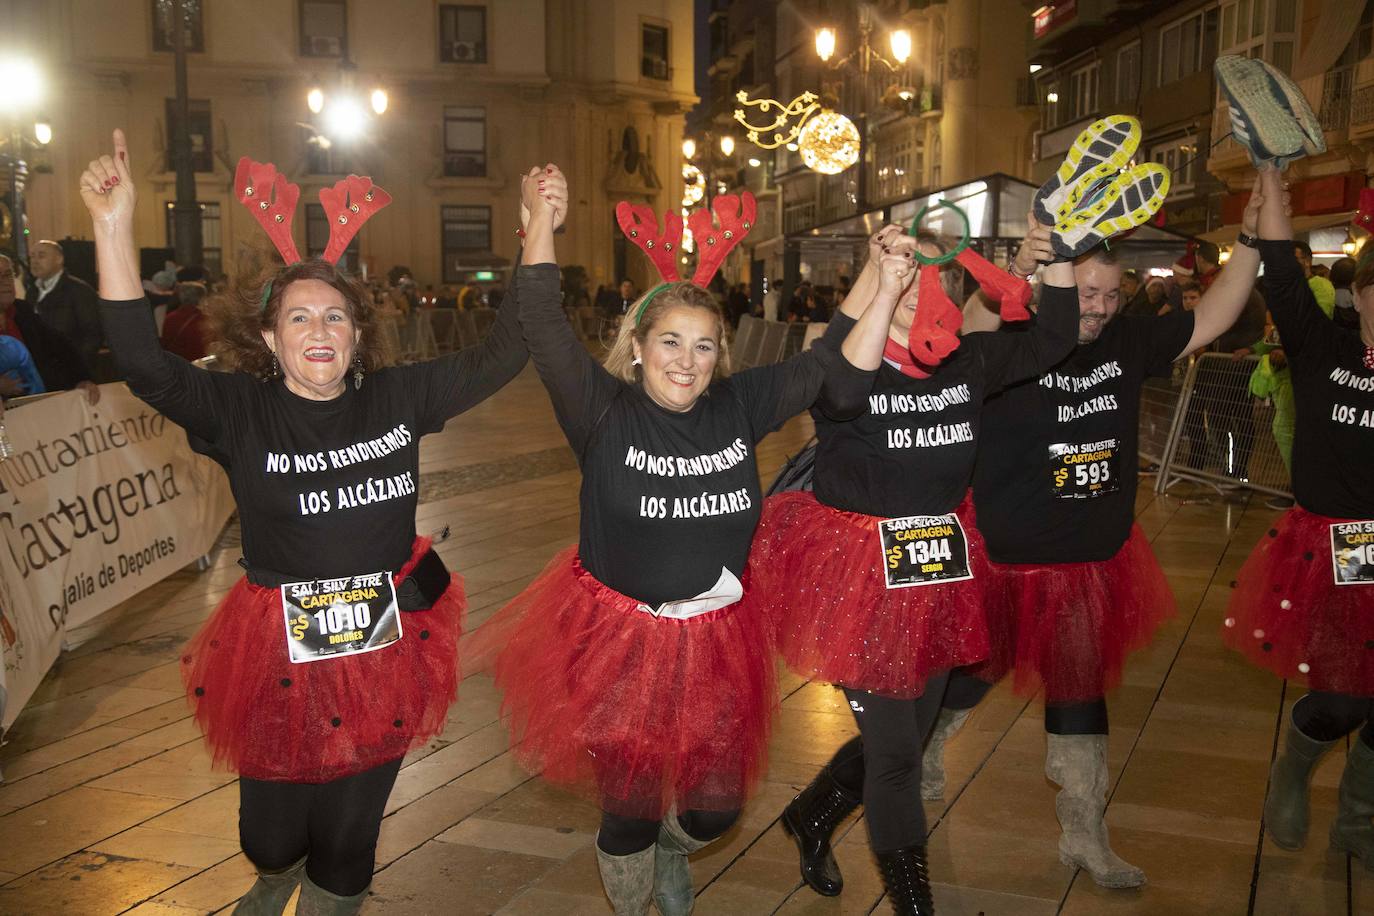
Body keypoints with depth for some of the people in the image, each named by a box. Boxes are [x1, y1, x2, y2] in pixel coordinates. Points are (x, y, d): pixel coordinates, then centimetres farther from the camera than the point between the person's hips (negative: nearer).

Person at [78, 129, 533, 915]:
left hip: (388, 643, 1)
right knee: (272, 834, 12)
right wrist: (115, 228, -31)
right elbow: (146, 365, -23)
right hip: (279, 651, -1)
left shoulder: (397, 397, -3)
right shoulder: (240, 410, -9)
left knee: (351, 830, 15)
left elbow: (503, 354, -3)